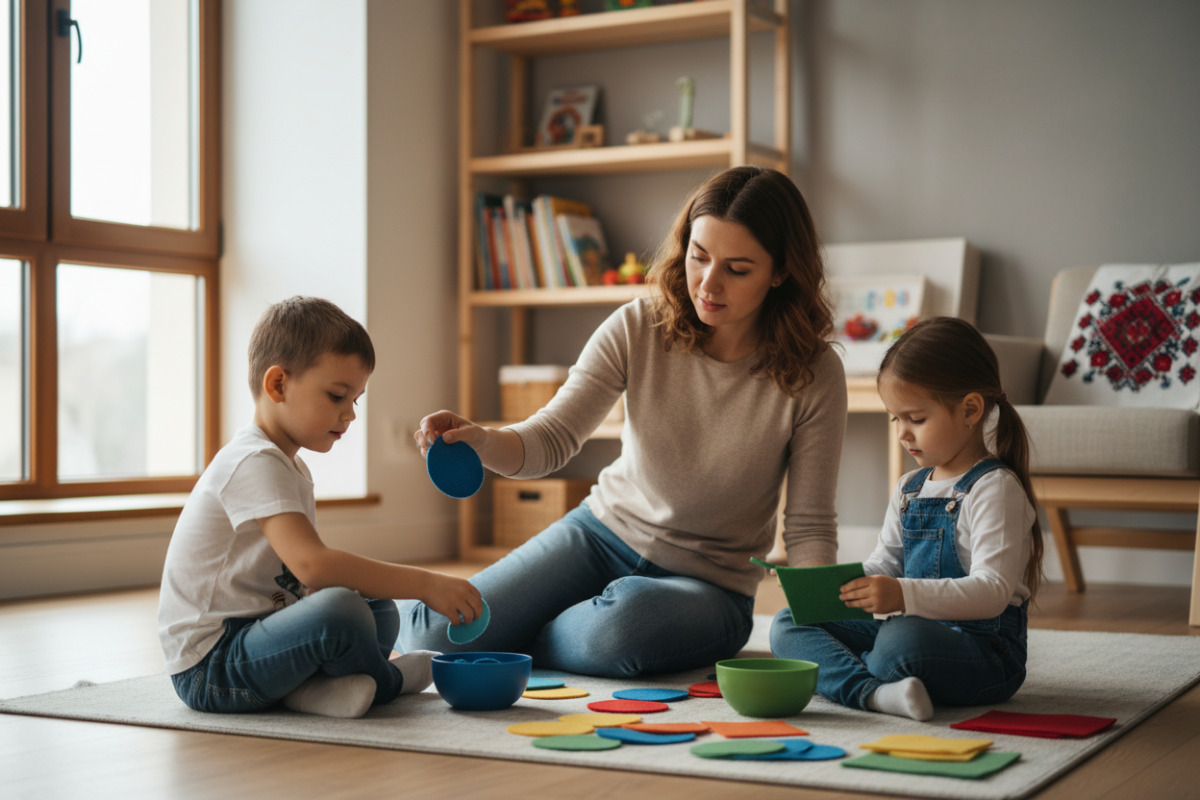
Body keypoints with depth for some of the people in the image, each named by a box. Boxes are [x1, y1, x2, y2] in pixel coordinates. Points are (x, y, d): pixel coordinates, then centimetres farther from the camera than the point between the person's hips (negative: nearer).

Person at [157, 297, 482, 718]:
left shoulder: (290, 468, 17)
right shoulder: (255, 463, -19)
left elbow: (301, 578, 17)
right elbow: (312, 564, -32)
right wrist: (424, 583, -31)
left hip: (246, 642, 10)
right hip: (208, 668, -10)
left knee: (381, 613, 12)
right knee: (339, 611, -31)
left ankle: (304, 688, -11)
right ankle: (385, 680, 0)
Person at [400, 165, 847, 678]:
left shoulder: (813, 377, -16)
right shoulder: (639, 328, -12)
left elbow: (810, 526, -9)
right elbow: (554, 437, -12)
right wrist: (479, 442, -33)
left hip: (709, 582, -2)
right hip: (603, 531, 2)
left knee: (616, 627, -37)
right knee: (438, 634, -13)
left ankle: (510, 650, -3)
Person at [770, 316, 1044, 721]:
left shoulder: (996, 489, -10)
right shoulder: (908, 489, 16)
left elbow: (993, 591, -22)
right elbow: (883, 566, 18)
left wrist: (904, 595, -35)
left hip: (983, 652, -8)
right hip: (917, 629, 8)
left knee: (901, 637, -40)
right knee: (788, 624, -4)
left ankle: (833, 672, -8)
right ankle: (871, 691, -29)